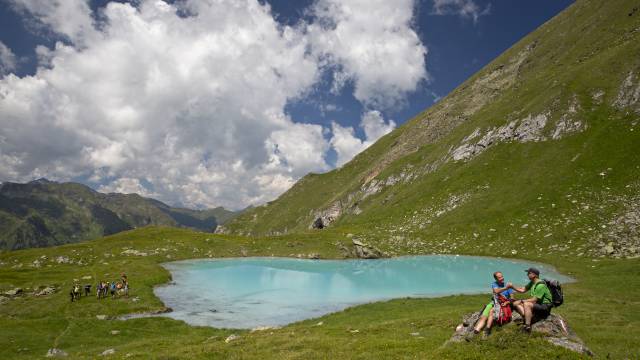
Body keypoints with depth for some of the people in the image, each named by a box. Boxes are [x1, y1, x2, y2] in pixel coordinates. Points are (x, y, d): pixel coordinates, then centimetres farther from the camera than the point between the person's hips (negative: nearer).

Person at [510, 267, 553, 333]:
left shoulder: (540, 285, -22)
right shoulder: (532, 283, 7)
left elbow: (534, 300, -23)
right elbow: (522, 290, 14)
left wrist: (522, 301, -12)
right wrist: (512, 287, -1)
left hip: (545, 306, -10)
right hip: (537, 304, 10)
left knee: (526, 304, -35)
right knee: (516, 303, -3)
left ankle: (527, 326, -34)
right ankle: (530, 317, -22)